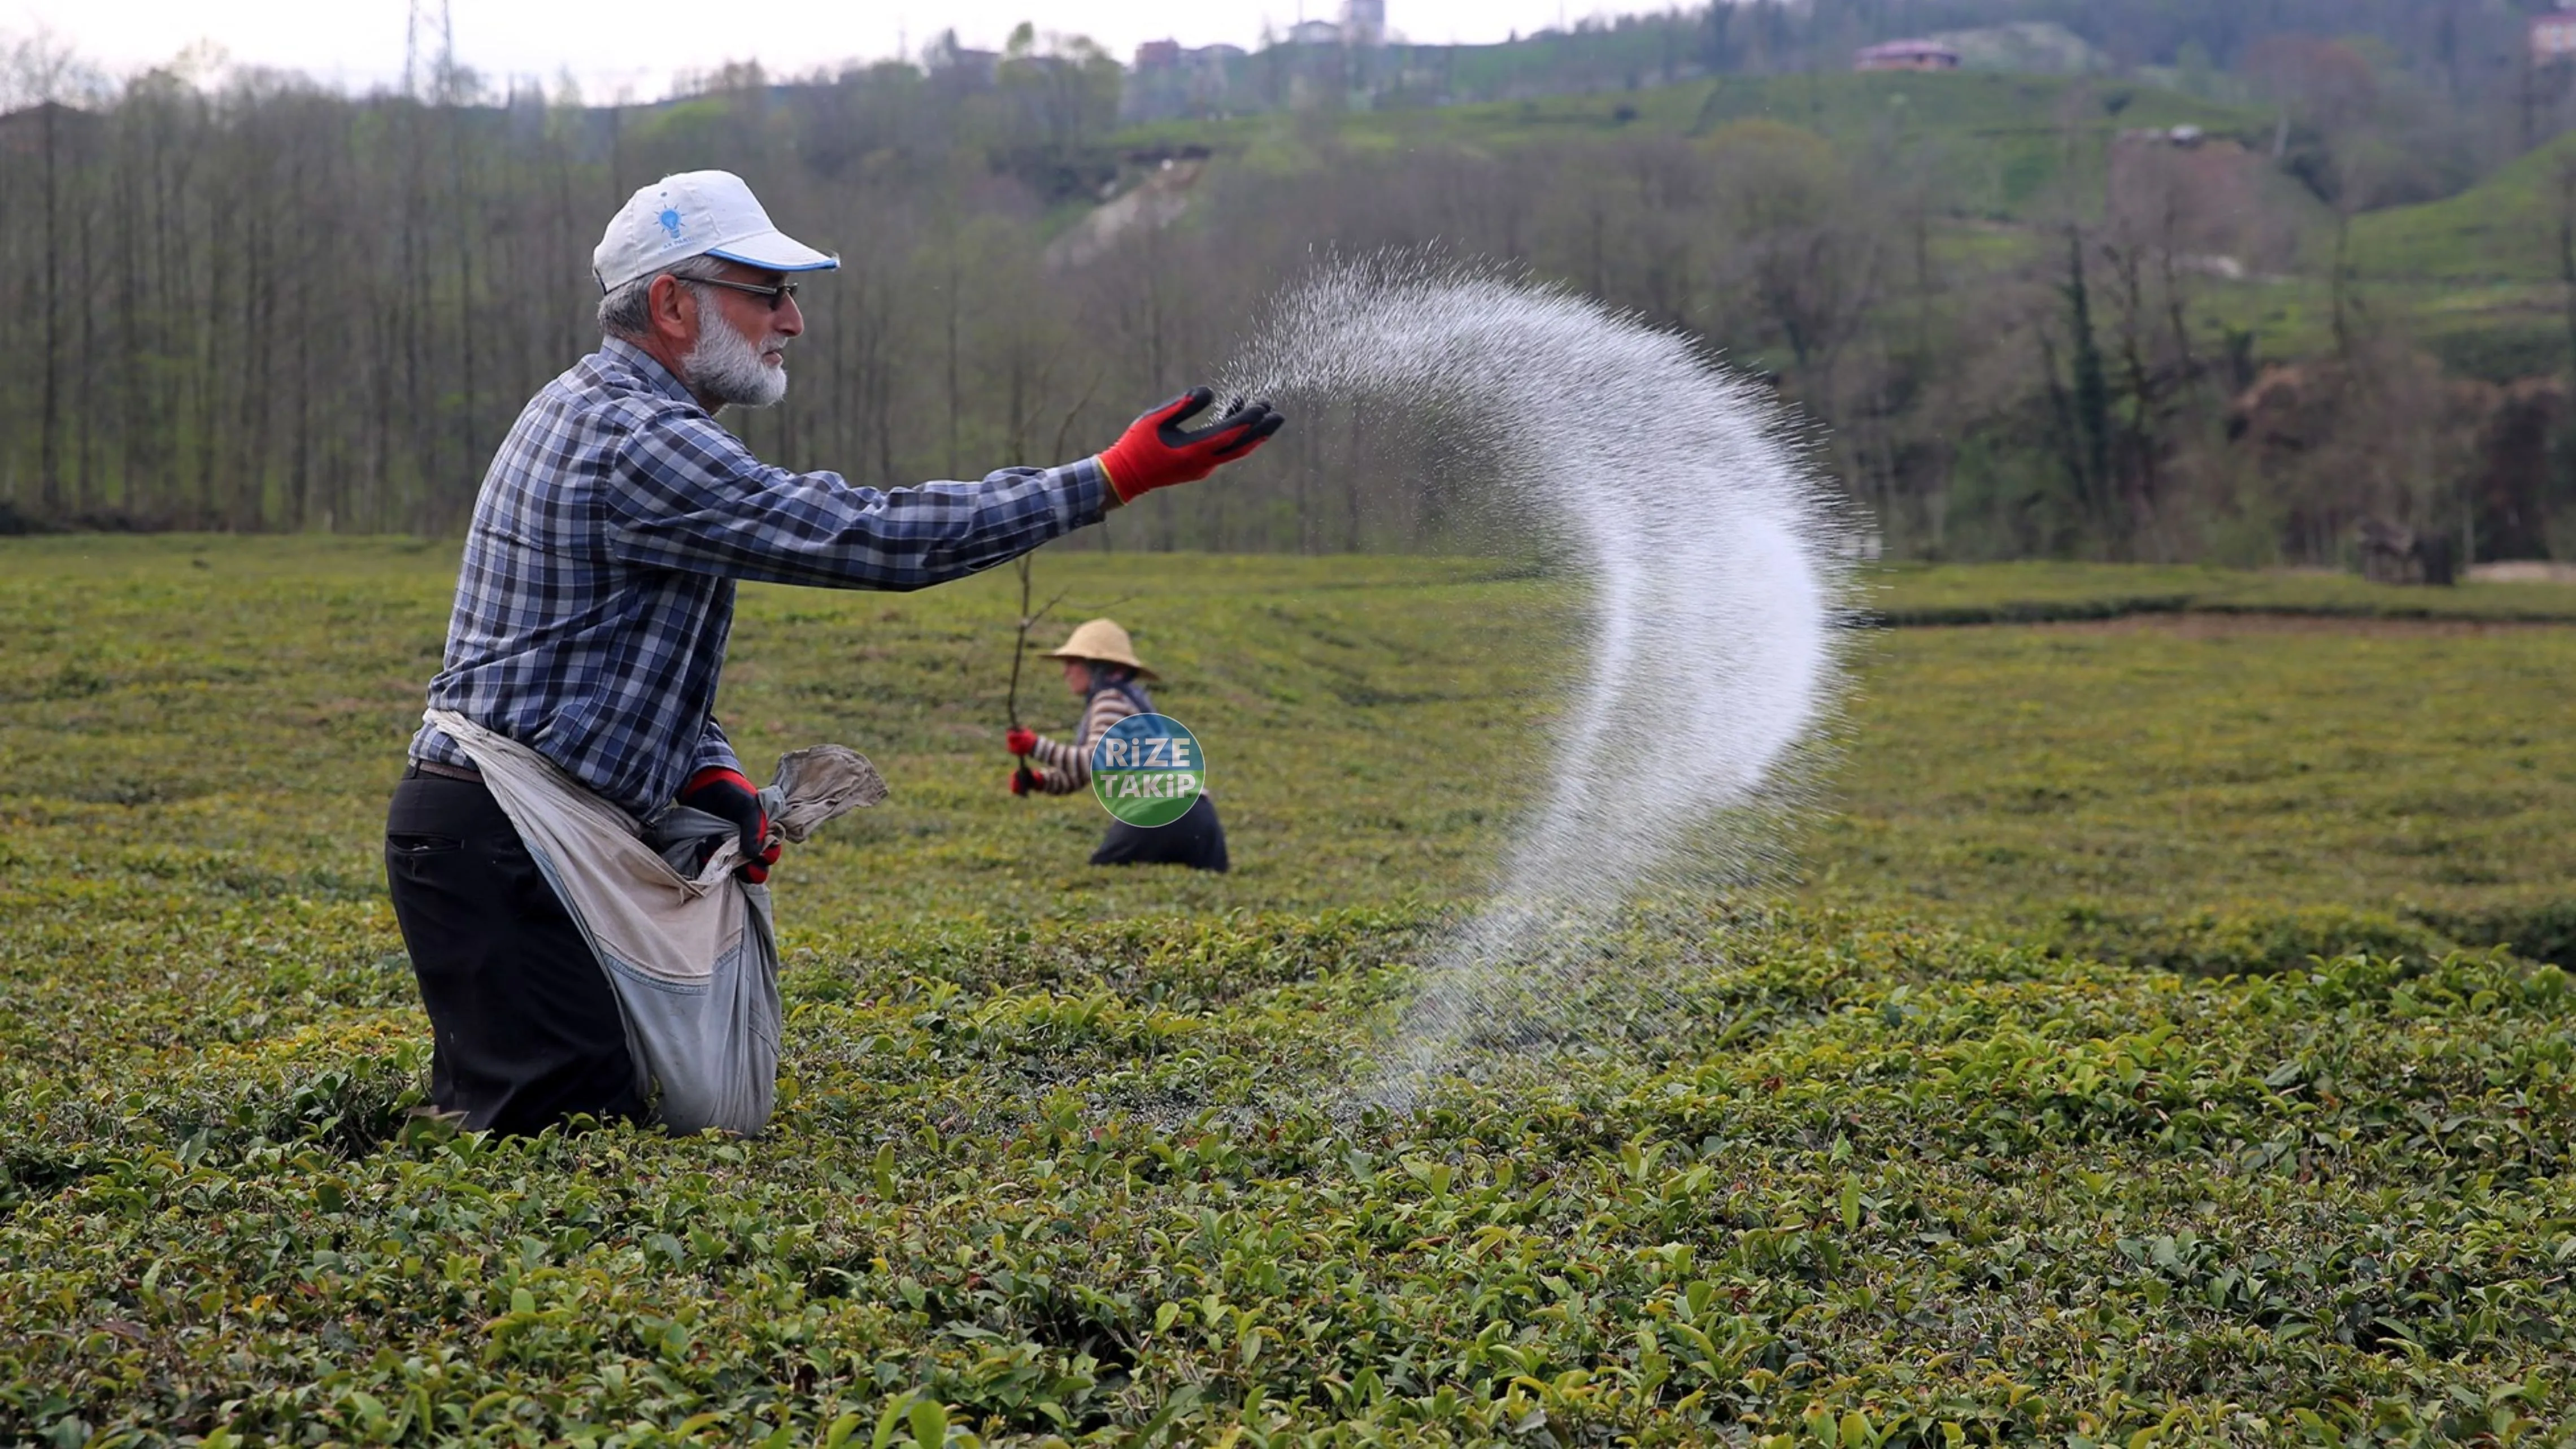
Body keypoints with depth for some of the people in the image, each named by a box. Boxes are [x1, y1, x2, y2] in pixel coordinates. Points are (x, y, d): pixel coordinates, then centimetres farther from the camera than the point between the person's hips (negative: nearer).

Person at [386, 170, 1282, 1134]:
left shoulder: (589, 412, 17)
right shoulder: (638, 441, -19)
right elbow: (873, 536, -23)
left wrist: (713, 776, 3)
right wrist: (1114, 478, -21)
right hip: (496, 845, -11)